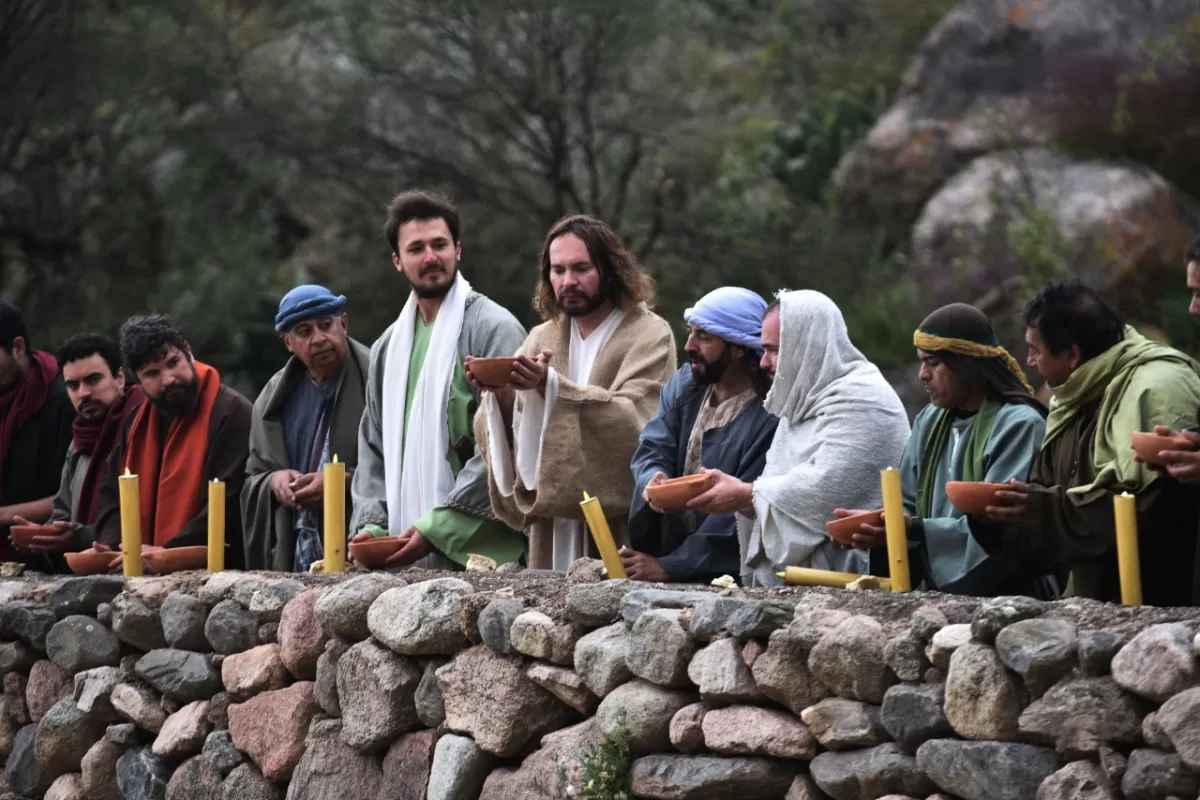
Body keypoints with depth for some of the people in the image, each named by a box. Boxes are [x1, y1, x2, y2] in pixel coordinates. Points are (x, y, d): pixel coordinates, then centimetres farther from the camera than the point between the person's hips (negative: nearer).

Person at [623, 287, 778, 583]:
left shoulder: (771, 418, -15)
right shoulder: (684, 383, 7)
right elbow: (651, 450, 2)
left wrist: (668, 566, -19)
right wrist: (651, 480, -22)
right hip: (662, 547, 6)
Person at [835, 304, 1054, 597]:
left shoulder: (1019, 425, -9)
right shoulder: (930, 422, 15)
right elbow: (908, 508, 18)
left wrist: (915, 530, -23)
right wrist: (874, 524, -3)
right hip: (942, 593, 7)